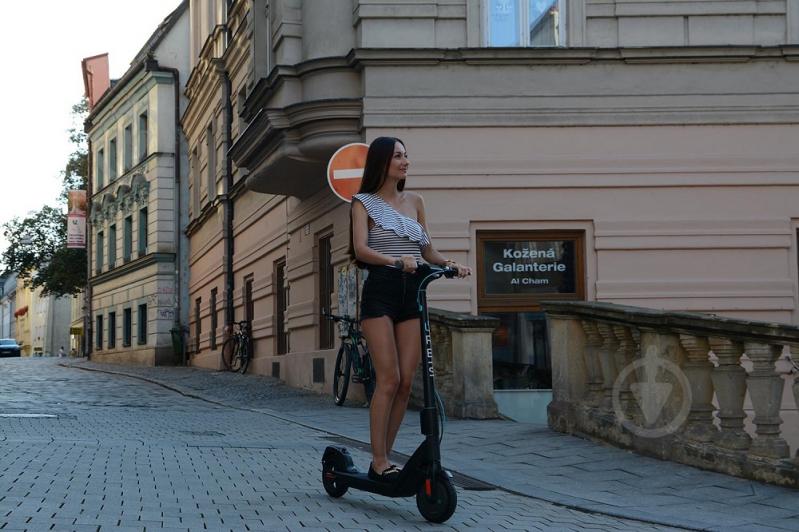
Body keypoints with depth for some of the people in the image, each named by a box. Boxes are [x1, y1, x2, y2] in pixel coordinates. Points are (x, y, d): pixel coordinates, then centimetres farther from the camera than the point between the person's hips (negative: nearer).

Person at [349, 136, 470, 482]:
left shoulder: (414, 201, 18)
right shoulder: (364, 202, 4)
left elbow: (428, 251, 20)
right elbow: (361, 250, -11)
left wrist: (450, 265, 0)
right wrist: (396, 261, -27)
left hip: (411, 294, 5)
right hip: (380, 293, -5)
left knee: (406, 381, -1)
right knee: (388, 379, -12)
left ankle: (383, 457, 9)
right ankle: (379, 462, -7)